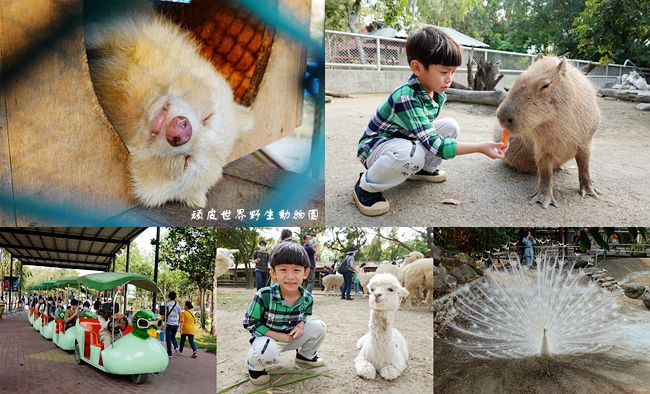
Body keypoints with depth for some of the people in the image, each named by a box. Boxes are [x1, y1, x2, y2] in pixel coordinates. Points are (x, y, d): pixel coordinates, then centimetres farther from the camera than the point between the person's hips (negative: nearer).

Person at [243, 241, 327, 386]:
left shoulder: (307, 298, -14)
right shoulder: (264, 295, -28)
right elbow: (249, 323, -19)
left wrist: (300, 325, -15)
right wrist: (277, 336, -23)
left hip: (292, 336, 5)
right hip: (267, 337, -5)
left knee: (319, 327, -8)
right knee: (268, 352, -38)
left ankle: (305, 355, 22)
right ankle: (254, 366, 0)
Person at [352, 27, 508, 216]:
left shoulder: (438, 95, -7)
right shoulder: (405, 97, -34)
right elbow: (435, 145, -37)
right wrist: (480, 147, -39)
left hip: (407, 139, 8)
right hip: (375, 147, -8)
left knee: (450, 126, -6)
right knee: (411, 153, -39)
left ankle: (424, 169, 16)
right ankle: (366, 187, -15)